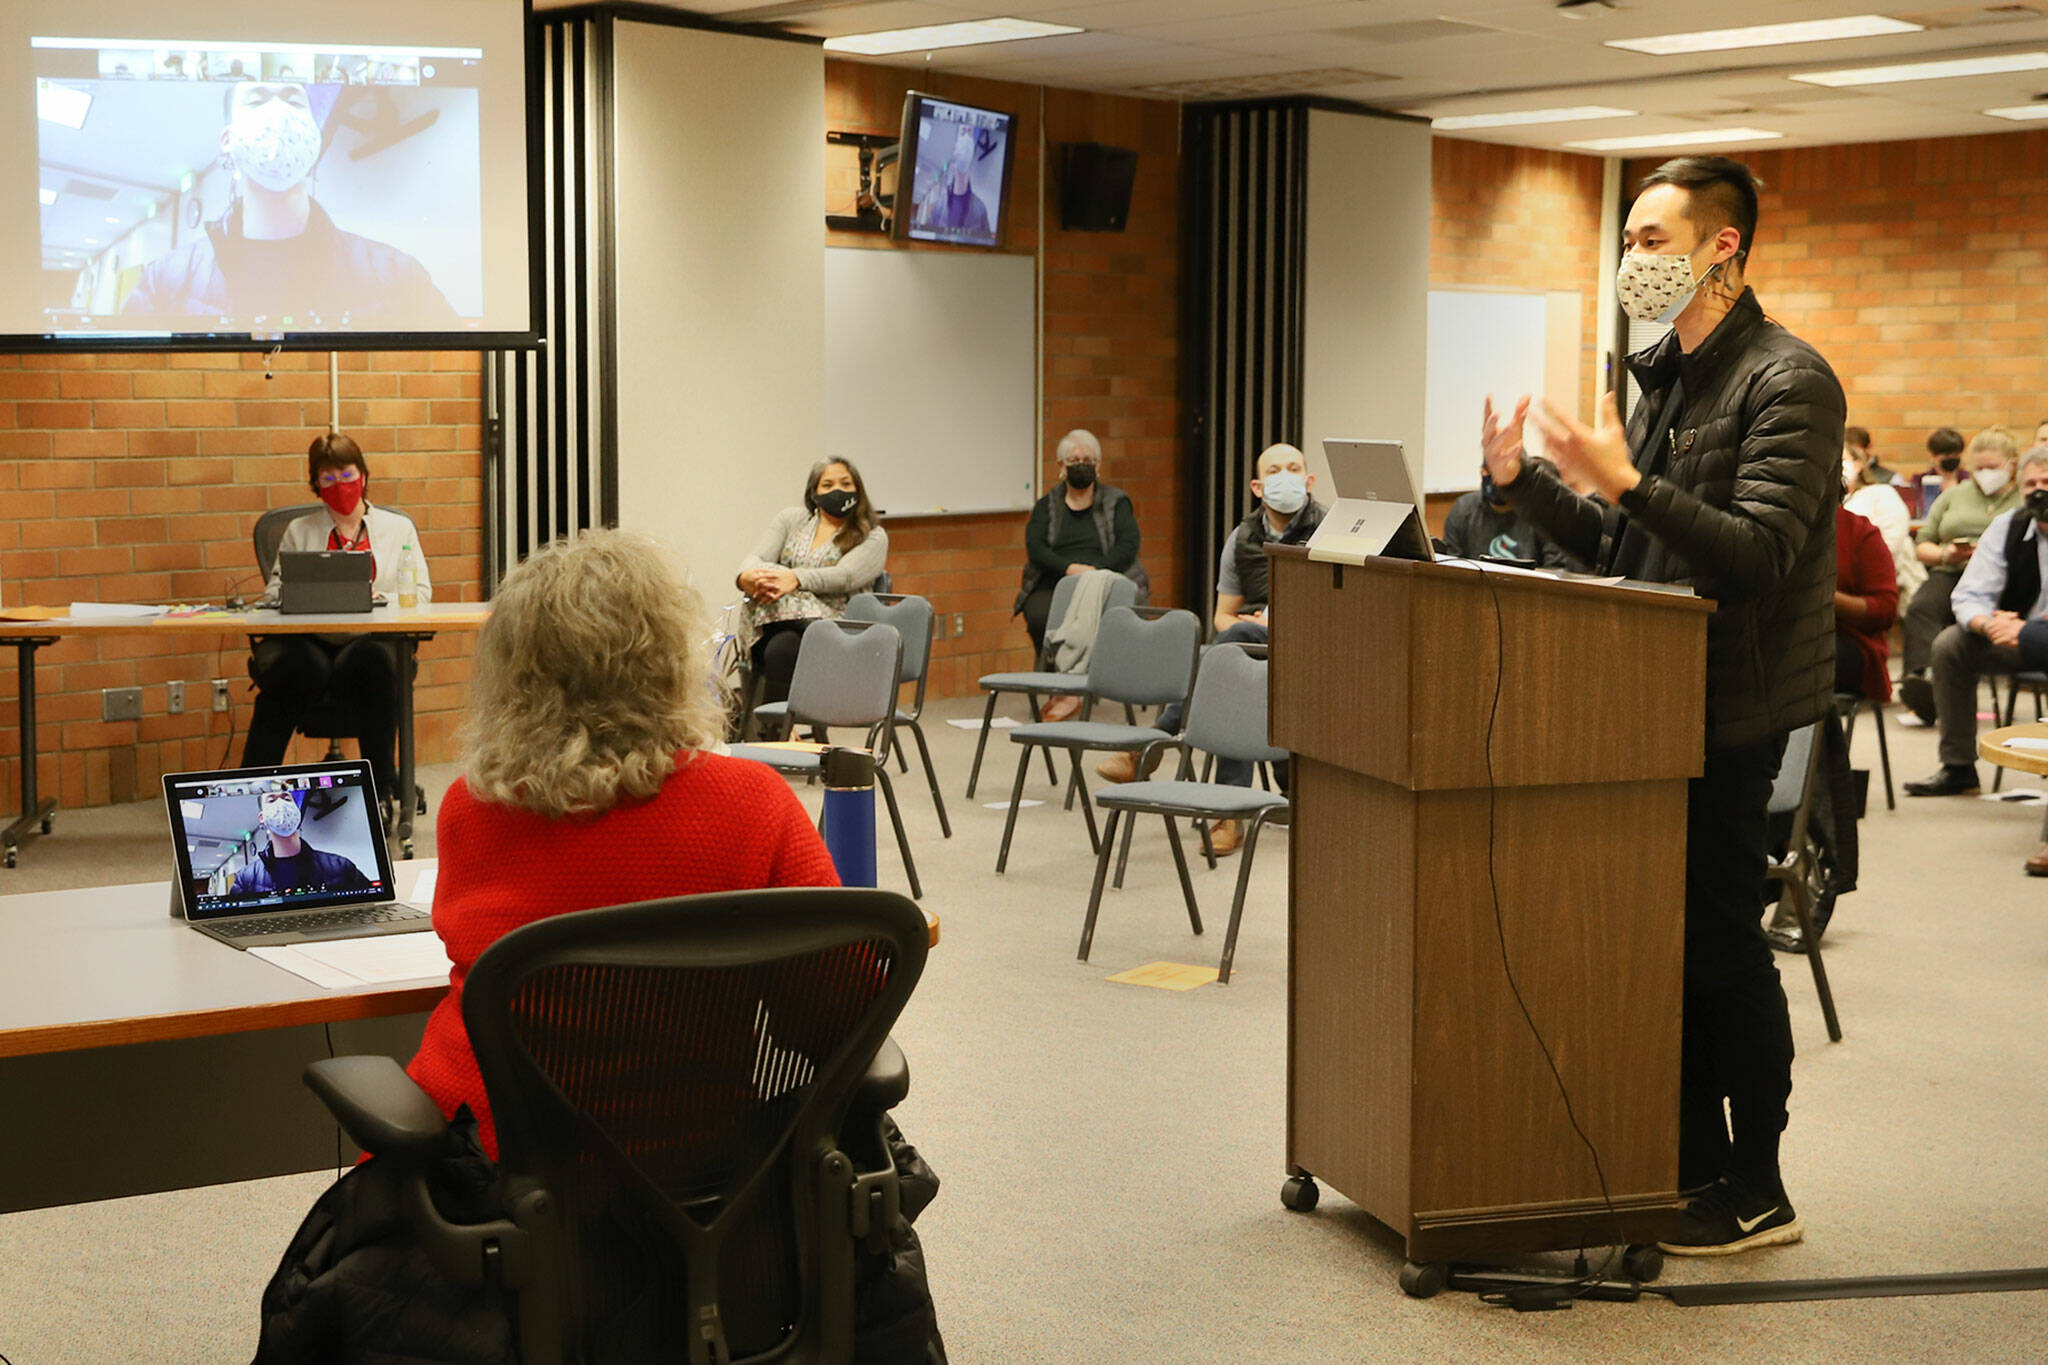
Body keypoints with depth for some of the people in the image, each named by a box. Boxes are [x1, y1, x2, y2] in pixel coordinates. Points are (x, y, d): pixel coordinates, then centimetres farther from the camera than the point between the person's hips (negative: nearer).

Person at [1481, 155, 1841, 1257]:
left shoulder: (1786, 382, -13)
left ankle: (1754, 1193, 9)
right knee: (1668, 934, 12)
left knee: (1719, 939, -3)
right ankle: (1692, 1164, 23)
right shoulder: (1663, 378, 15)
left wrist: (1628, 481, -30)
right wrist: (1523, 482, 4)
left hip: (1733, 710, -8)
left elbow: (1758, 556, -23)